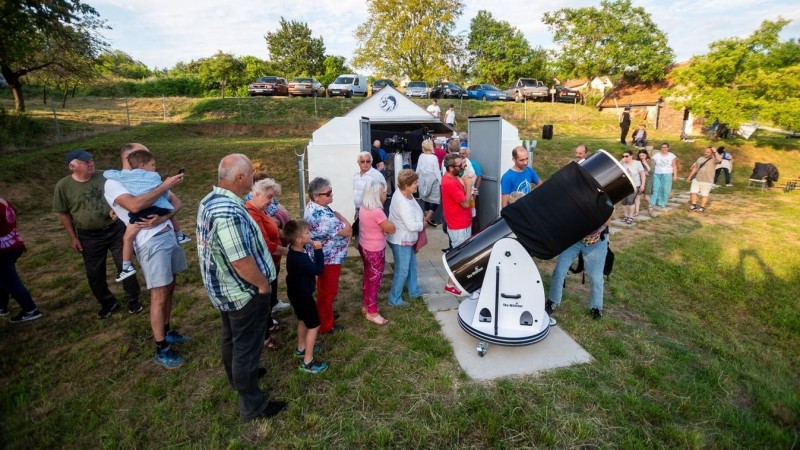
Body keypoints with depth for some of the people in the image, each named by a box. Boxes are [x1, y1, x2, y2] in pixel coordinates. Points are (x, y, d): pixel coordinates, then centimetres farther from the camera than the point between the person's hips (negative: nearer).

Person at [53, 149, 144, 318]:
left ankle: (133, 300, 22)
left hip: (115, 229, 0)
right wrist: (73, 237, 0)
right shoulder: (63, 186, -8)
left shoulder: (105, 176, -8)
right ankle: (107, 303, 30)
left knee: (125, 266, 6)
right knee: (95, 274, 10)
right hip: (89, 236, 0)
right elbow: (63, 213, 0)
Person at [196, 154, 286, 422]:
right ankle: (252, 406, 22)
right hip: (243, 292, -10)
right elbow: (240, 260, -32)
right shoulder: (229, 212, -32)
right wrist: (263, 283, -17)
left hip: (223, 289, 10)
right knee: (246, 347, 5)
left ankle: (237, 377, 50)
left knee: (230, 337, 27)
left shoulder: (209, 201, 1)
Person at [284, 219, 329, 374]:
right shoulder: (299, 259, -34)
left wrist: (313, 248, -4)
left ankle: (301, 348, 45)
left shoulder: (295, 249, -6)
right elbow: (318, 269, -25)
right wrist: (318, 250, -22)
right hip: (302, 294, -10)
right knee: (314, 325, 1)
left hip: (297, 292, 10)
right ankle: (308, 362, 10)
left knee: (303, 320, 26)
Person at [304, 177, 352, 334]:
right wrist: (339, 216, -10)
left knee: (324, 289, 26)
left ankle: (325, 313, 44)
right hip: (329, 259, -10)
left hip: (322, 256, 10)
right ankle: (326, 325, 22)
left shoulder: (313, 206, 1)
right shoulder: (322, 215, -32)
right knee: (328, 292, 7)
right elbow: (347, 230, -24)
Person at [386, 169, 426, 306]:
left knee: (412, 265, 23)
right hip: (401, 240, -10)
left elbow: (413, 212, 16)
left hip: (406, 238, 10)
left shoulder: (405, 194, -2)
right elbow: (412, 226, -31)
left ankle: (414, 291, 42)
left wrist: (421, 217, 0)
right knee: (402, 270, 4)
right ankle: (394, 299, 21)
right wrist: (423, 224, -12)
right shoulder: (402, 203, -33)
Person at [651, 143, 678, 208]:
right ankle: (652, 202, -3)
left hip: (667, 175, 1)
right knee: (655, 188, -6)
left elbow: (674, 166, 5)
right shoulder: (656, 155, 1)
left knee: (665, 189, 1)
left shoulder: (672, 156, 3)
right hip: (657, 174, 0)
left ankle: (662, 203, 10)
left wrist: (675, 175, 1)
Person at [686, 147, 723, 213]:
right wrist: (690, 176, 13)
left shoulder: (714, 159, -7)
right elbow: (695, 168, 15)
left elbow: (719, 160, -31)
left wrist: (715, 152, -22)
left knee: (704, 195, 3)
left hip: (707, 181, -5)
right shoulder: (700, 158, 10)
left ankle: (702, 208, 12)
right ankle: (694, 206, 15)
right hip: (696, 179, 5)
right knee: (693, 192, 3)